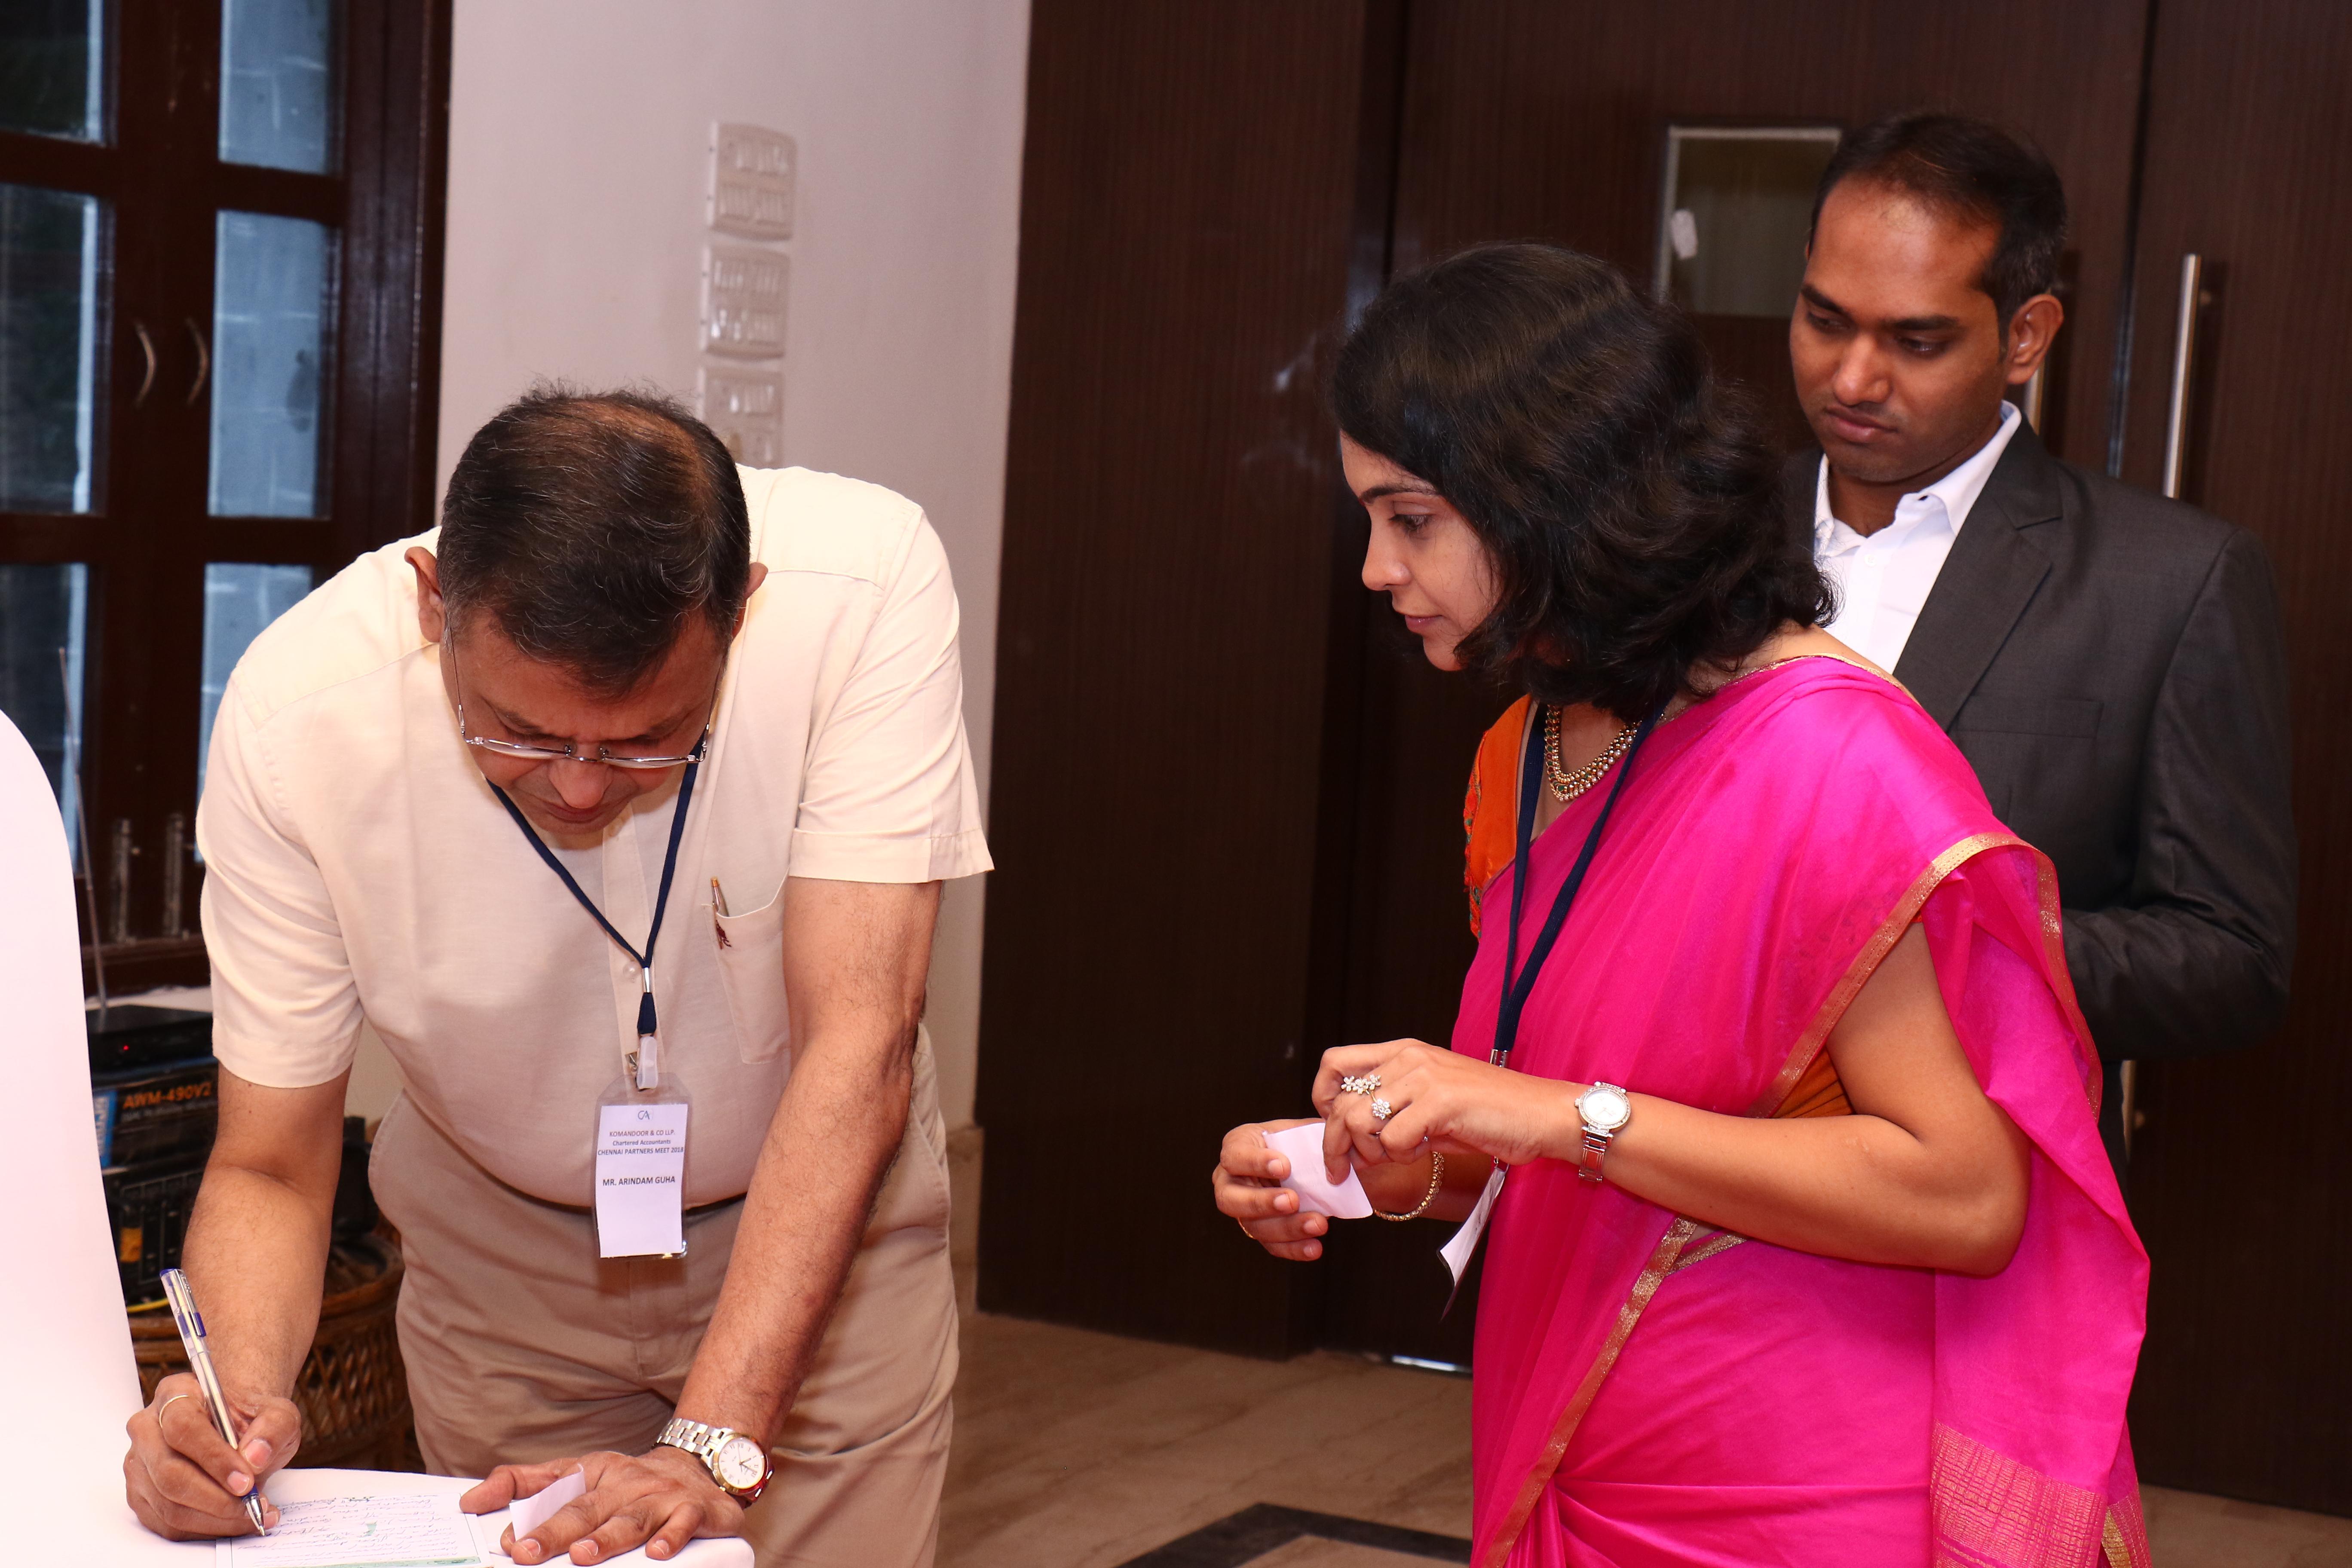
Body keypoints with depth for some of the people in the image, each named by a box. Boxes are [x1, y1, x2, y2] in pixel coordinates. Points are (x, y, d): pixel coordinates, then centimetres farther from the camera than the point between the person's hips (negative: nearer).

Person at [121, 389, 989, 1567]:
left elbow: (857, 1043, -34)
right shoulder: (298, 712, -28)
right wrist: (239, 1389, -39)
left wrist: (714, 1445, -41)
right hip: (504, 1241, 1)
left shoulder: (862, 586, -32)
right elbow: (268, 1166, -18)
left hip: (817, 1219, -1)